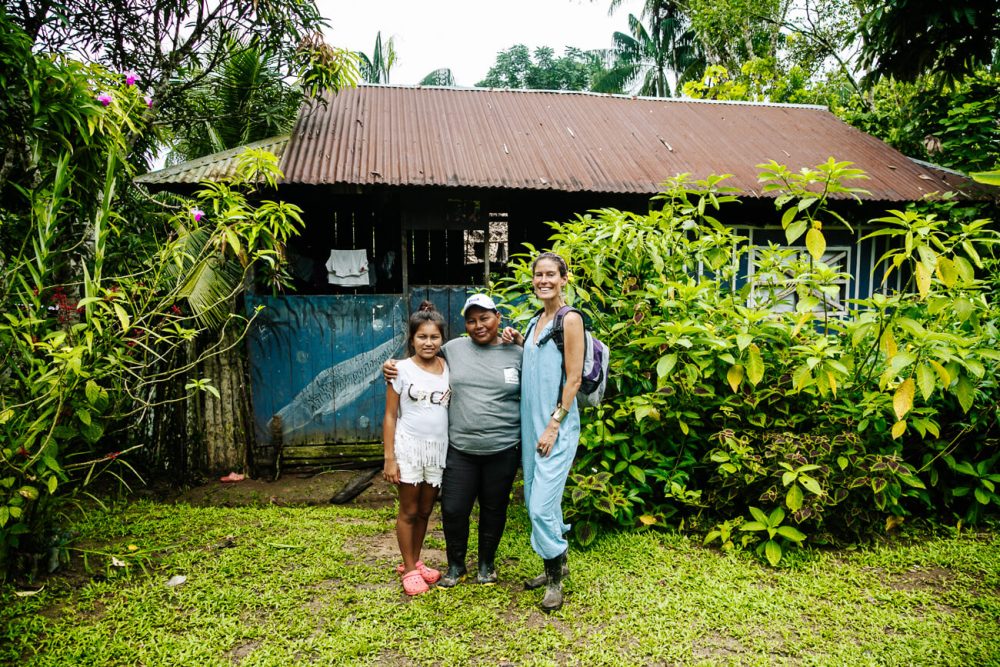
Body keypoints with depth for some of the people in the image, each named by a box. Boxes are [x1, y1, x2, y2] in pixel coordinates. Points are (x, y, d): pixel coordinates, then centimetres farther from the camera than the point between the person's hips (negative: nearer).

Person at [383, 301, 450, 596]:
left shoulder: (448, 368, 2)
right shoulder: (402, 370, -8)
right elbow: (390, 417, -6)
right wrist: (389, 458, -9)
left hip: (439, 448, 3)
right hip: (409, 448, -3)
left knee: (425, 510, 15)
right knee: (409, 511, 8)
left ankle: (415, 561, 32)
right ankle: (409, 569, 22)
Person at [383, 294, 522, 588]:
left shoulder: (517, 354, 1)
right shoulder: (453, 349, 3)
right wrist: (393, 366, 2)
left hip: (503, 450, 0)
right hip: (460, 449, 1)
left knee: (494, 509, 14)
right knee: (454, 510, 4)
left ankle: (487, 563, 36)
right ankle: (456, 566, 29)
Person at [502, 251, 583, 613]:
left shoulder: (570, 319, -11)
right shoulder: (536, 320, 12)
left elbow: (573, 379, -14)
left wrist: (554, 426, -16)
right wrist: (517, 341, 7)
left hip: (556, 425, -8)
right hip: (530, 422, 8)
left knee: (541, 506, -7)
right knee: (535, 500, 15)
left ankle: (555, 579, 13)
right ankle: (556, 565, 32)